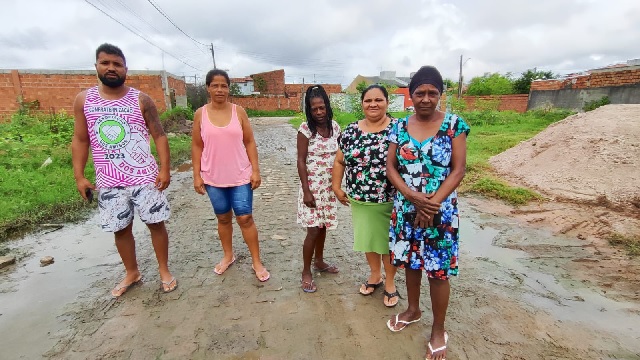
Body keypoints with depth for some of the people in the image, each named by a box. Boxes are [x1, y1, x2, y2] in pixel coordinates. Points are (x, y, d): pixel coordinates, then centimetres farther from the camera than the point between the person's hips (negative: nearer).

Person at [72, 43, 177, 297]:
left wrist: (165, 169, -11)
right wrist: (79, 177, 2)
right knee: (120, 229, 13)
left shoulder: (142, 100, -1)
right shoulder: (83, 100, 5)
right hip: (108, 182, 3)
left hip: (145, 177, -2)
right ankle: (132, 273, 33)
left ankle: (164, 271, 23)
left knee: (156, 223, 5)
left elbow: (159, 136, -3)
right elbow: (80, 140, 7)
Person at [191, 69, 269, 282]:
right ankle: (228, 256, 35)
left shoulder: (239, 112, -1)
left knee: (245, 218, 1)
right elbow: (197, 146, 4)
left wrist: (255, 170, -5)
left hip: (241, 176, -1)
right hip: (213, 178, 2)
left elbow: (250, 143, 0)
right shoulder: (200, 114, 0)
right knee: (223, 218, 15)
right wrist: (197, 175, -1)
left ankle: (256, 261, 15)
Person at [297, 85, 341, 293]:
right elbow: (301, 161, -13)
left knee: (323, 226, 16)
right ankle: (306, 272, 16)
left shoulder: (334, 126, 2)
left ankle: (319, 262, 36)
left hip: (329, 185, 5)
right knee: (313, 229, -2)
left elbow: (339, 156, 9)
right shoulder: (305, 129, -13)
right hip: (312, 186, -5)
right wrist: (306, 190, -16)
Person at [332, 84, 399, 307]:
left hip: (389, 201, -3)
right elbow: (339, 161, 9)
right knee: (368, 239, 18)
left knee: (388, 242, 12)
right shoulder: (351, 131, 2)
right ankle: (375, 275, 43)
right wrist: (337, 187, 3)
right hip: (360, 201, 3)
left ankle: (390, 283, 34)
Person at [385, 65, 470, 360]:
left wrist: (432, 203, -18)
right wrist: (414, 196, -16)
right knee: (410, 261, 18)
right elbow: (390, 167, -2)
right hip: (406, 208, 3)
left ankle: (438, 330, 30)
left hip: (440, 210, -3)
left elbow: (458, 170, -9)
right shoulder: (399, 126, 1)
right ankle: (413, 310, 44)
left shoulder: (454, 124, -5)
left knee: (438, 271, 7)